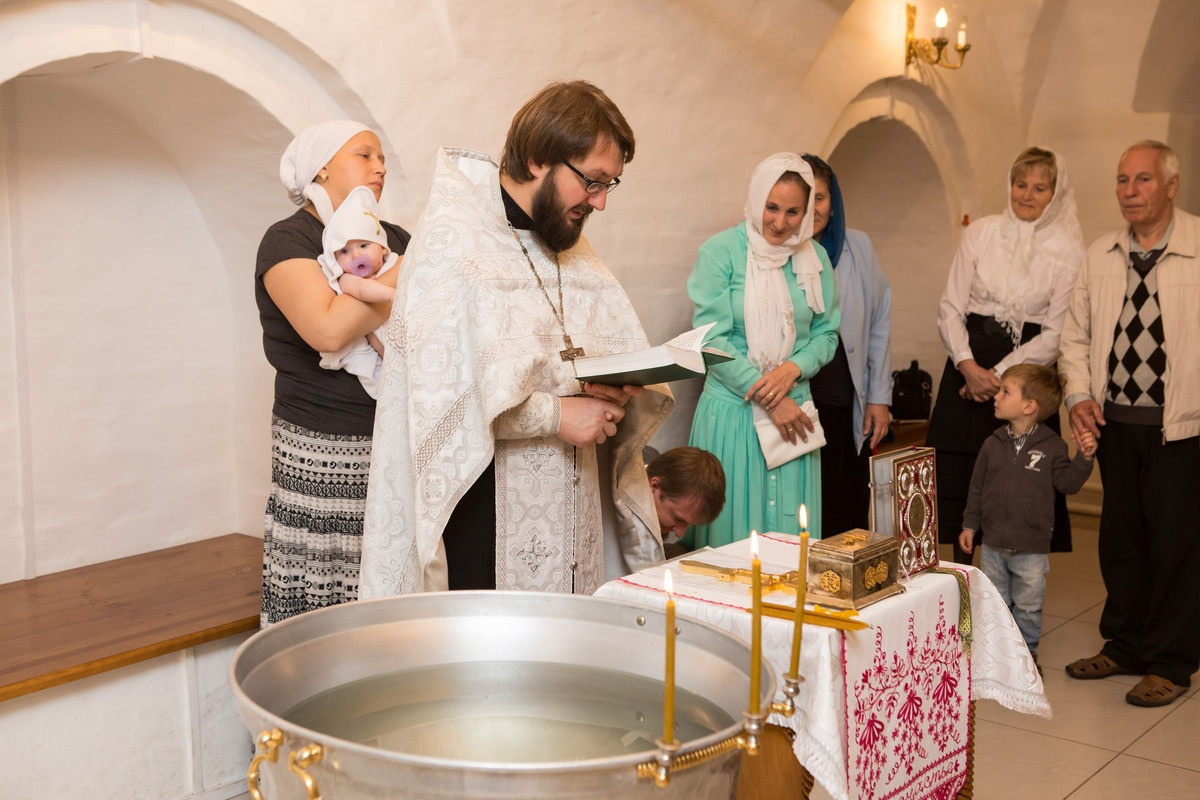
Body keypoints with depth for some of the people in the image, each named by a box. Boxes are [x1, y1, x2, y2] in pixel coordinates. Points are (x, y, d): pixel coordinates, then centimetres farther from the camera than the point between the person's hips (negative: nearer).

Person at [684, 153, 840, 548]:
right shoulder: (720, 252, -6)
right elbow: (712, 340, -10)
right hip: (733, 409, -4)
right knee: (733, 529, 3)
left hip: (793, 408, 4)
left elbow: (826, 333, 10)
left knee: (792, 532, 9)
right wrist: (770, 399, -13)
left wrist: (792, 369, -11)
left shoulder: (815, 257, 6)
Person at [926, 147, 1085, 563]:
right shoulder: (980, 232, 4)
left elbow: (1056, 333, -4)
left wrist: (1000, 373, -11)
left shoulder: (1068, 251, -1)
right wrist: (968, 365, -11)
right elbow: (950, 308, 2)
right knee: (957, 480, 3)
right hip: (969, 368, 2)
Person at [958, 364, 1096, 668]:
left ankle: (1026, 651, 28)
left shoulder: (1052, 446, -7)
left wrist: (1083, 458, -20)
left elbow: (1067, 483, -7)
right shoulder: (993, 444, 0)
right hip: (994, 544, 3)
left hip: (1032, 548, -3)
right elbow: (977, 487, 6)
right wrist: (970, 524, 8)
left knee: (1028, 606, 10)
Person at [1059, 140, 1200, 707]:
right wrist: (1079, 394, 1)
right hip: (1115, 420, 5)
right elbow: (1076, 333, 14)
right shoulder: (1100, 256, 8)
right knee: (1120, 537, 14)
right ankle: (1124, 644, 31)